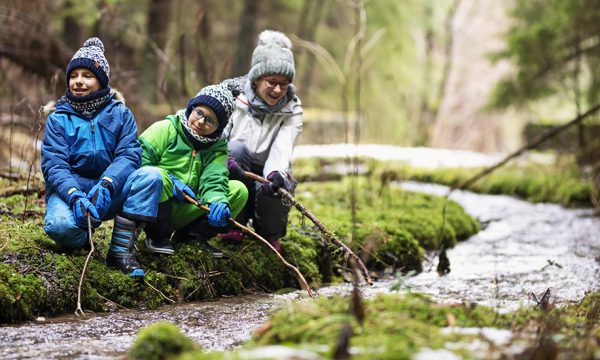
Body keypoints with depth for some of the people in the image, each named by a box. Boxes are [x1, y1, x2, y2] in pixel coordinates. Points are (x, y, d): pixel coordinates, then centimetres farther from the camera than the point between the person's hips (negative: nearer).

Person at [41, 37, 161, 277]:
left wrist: (106, 185, -30)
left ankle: (121, 251, -23)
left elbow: (129, 154, -10)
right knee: (61, 224, -37)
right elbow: (53, 164, -11)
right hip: (68, 189, -2)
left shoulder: (120, 113, 5)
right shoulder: (58, 117, 1)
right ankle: (80, 241, 4)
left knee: (150, 177, -26)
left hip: (109, 193, 2)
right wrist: (74, 195, -31)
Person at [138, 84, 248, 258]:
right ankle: (158, 236, -14)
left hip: (184, 211, 4)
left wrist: (218, 201, -32)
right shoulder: (165, 129, -4)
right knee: (157, 175, -37)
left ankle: (189, 236, -3)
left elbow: (214, 180, -9)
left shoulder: (218, 147, 9)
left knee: (239, 190, -8)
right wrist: (170, 182, -21)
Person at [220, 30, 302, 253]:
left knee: (271, 190, -34)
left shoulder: (292, 110, -5)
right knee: (236, 148, -31)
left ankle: (270, 235, 2)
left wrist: (276, 173, -45)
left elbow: (282, 147, -22)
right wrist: (226, 159, -42)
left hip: (267, 175, 0)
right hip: (234, 177, 0)